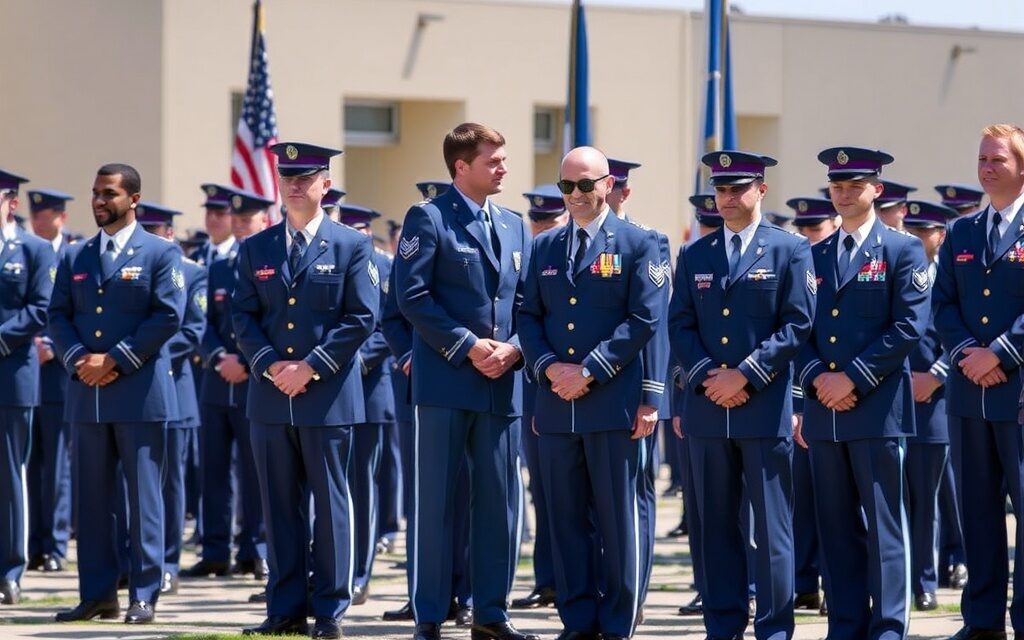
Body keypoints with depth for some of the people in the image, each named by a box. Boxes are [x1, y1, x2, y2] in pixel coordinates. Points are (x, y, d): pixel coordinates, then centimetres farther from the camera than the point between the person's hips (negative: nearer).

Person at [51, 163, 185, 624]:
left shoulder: (160, 254, 1)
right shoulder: (75, 257, 14)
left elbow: (168, 316, -8)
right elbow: (59, 316, 10)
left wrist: (115, 360, -13)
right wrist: (79, 359, -8)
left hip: (141, 392, -5)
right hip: (86, 392, 5)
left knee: (143, 497, -2)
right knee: (92, 498, 5)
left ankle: (144, 597, 1)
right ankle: (97, 594, 10)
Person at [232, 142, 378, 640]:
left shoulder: (352, 246, 1)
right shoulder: (256, 249, 10)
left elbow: (362, 317, -5)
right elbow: (242, 316, 8)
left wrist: (311, 367, -12)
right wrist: (269, 364, -9)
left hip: (329, 395, -3)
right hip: (270, 394, 3)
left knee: (330, 504, 1)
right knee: (279, 506, 6)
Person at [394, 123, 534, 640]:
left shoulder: (514, 227, 16)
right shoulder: (428, 219, -3)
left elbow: (526, 302, 14)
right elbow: (412, 295, -11)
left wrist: (512, 349, -5)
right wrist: (468, 346, -15)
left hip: (502, 384, 6)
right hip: (446, 381, -5)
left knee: (499, 501, 6)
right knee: (435, 501, -2)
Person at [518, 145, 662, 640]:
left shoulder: (637, 244, 0)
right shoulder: (545, 247, 15)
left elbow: (644, 320, -7)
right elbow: (529, 316, 12)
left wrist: (590, 371, -14)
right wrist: (548, 366, -7)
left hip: (613, 402, -4)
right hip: (556, 404, 4)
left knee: (618, 519, -1)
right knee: (565, 519, 6)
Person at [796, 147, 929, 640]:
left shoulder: (902, 250, 0)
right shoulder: (814, 257, 15)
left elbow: (910, 326, -8)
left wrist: (854, 377, -13)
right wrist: (816, 376, -7)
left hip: (879, 408, -5)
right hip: (825, 409, 5)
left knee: (883, 525, -4)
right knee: (836, 526, 7)